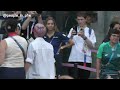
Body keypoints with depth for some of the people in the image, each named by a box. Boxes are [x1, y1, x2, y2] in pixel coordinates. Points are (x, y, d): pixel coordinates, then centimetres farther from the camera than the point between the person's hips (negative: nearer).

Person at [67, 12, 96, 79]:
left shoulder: (90, 31, 6)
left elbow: (92, 46, -5)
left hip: (86, 60, -1)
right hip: (73, 59, 1)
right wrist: (71, 36, -11)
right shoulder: (73, 30, 11)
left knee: (84, 77, 1)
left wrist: (84, 37, -17)